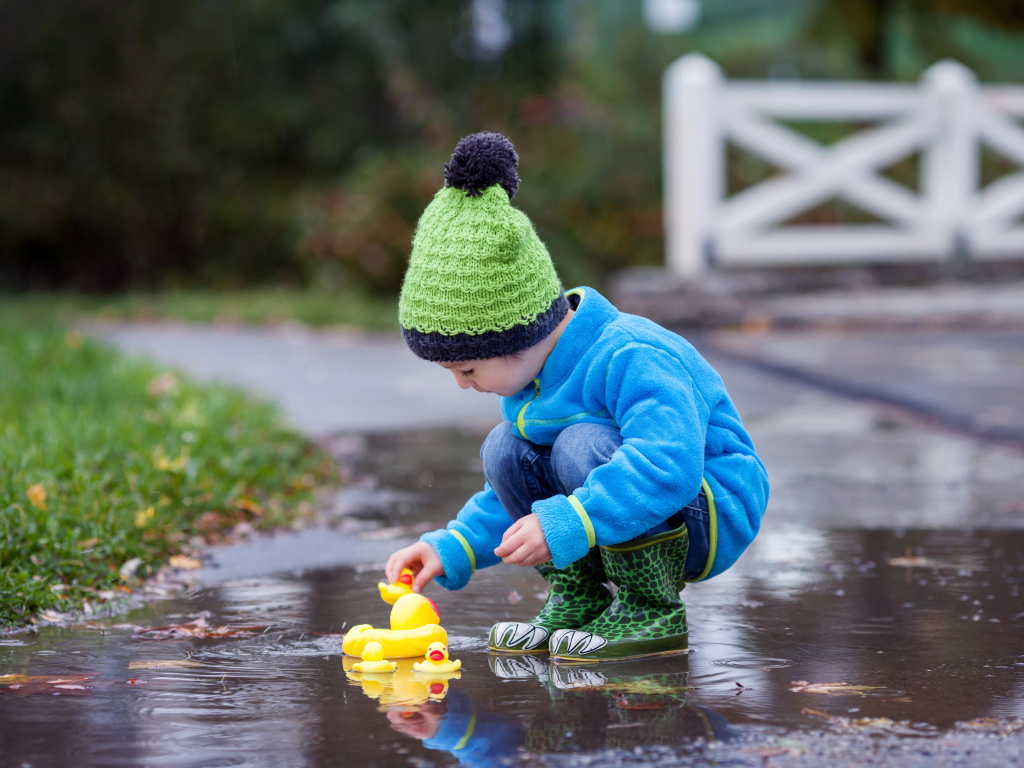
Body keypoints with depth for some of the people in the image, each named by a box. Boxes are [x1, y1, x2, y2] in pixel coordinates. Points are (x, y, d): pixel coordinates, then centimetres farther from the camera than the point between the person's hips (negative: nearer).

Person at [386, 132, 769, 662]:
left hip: (713, 517, -8)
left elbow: (670, 466, -42)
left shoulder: (631, 359, -26)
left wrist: (565, 524, -44)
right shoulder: (529, 378, 4)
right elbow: (518, 499, 16)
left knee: (584, 443, -31)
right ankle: (577, 598, 2)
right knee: (505, 452, -7)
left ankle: (654, 613, -19)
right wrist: (451, 550, 3)